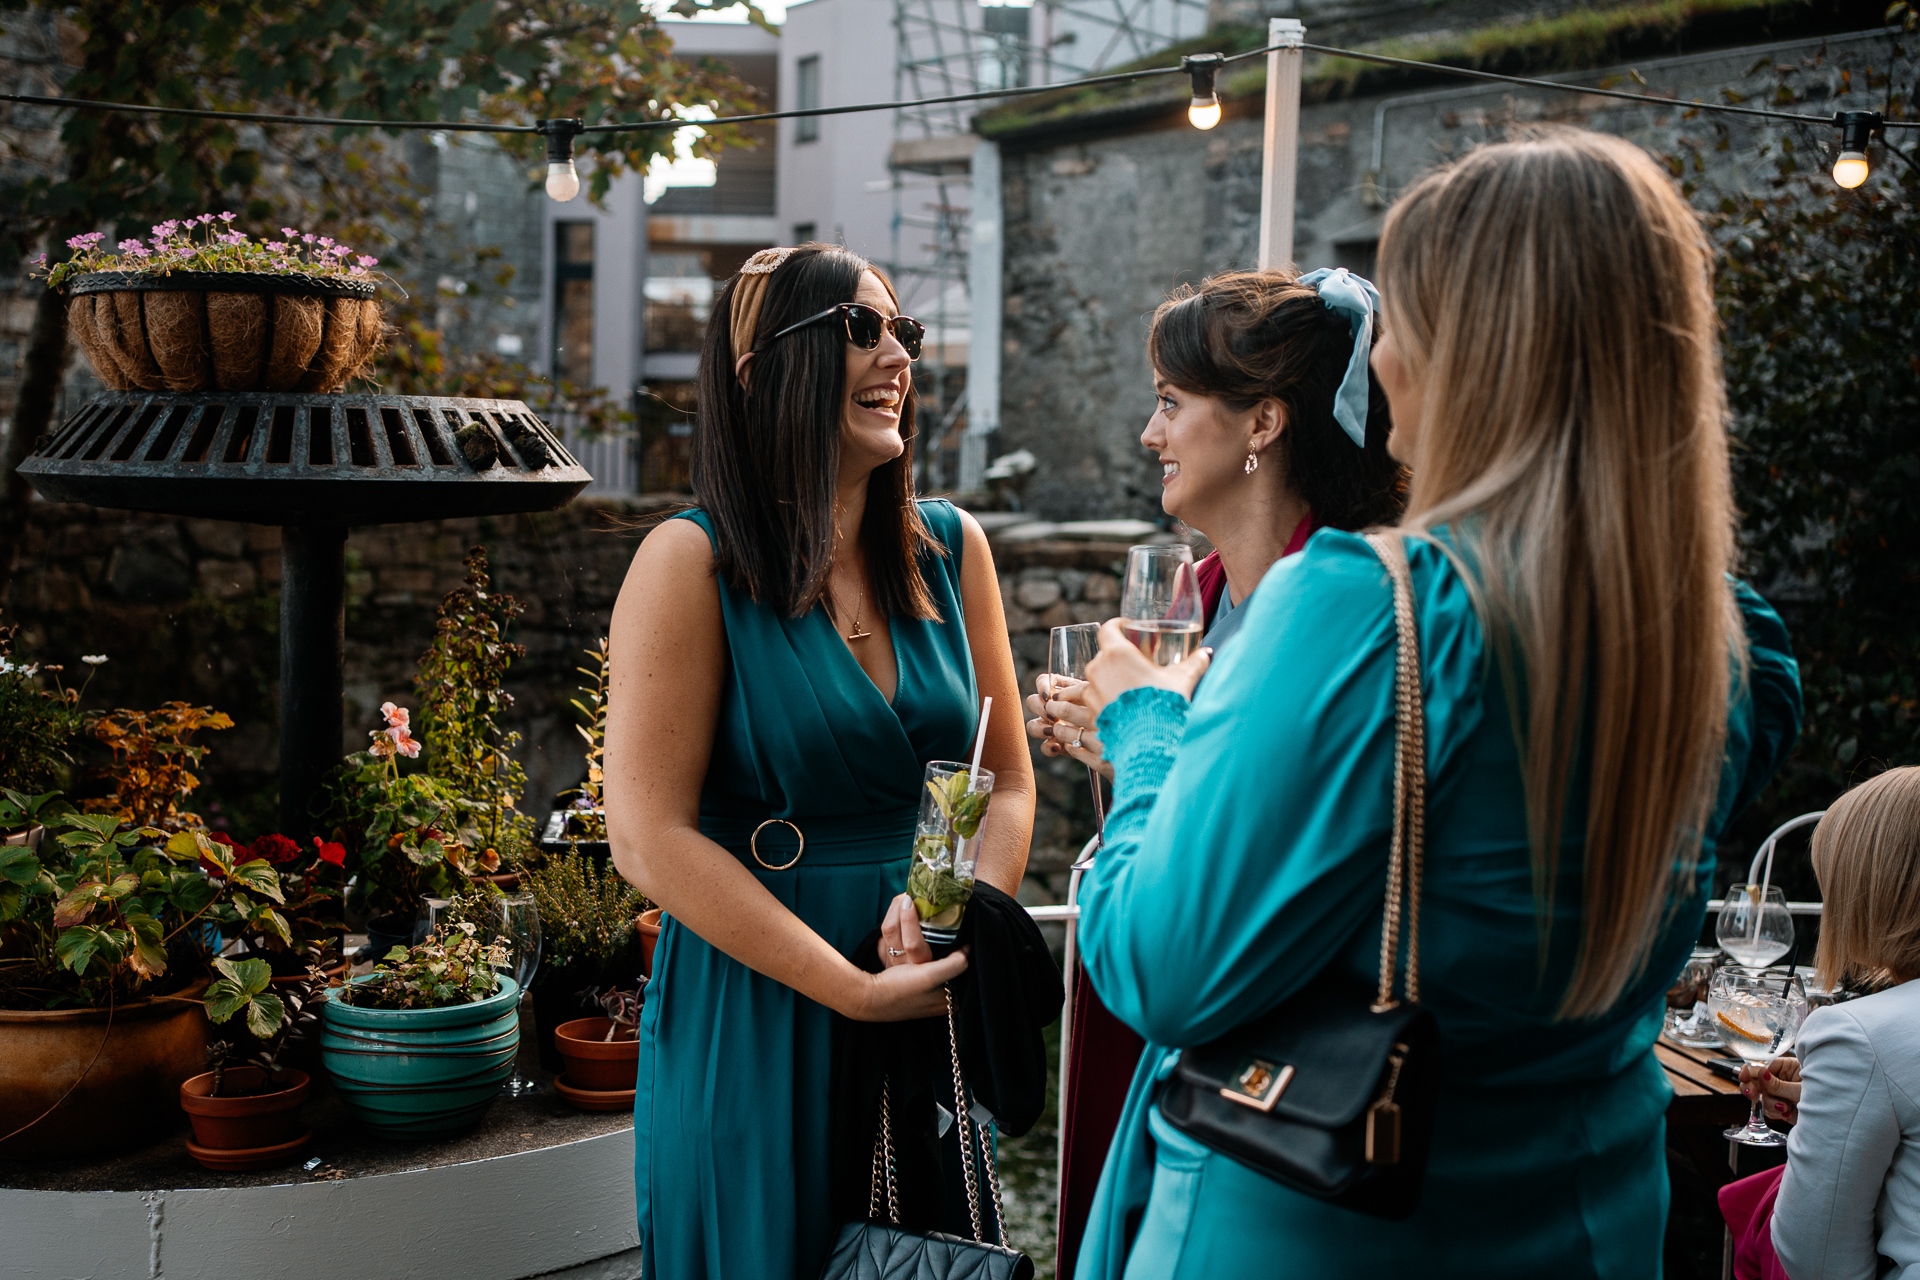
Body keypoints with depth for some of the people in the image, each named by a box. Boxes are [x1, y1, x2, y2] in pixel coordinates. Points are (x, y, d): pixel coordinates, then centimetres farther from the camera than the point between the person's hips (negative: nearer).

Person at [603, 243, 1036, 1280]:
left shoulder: (950, 548, 3)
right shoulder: (694, 561, -11)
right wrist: (859, 990, -19)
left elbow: (1007, 780, 7)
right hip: (754, 1017, -5)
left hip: (934, 1017, 5)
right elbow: (650, 839, -16)